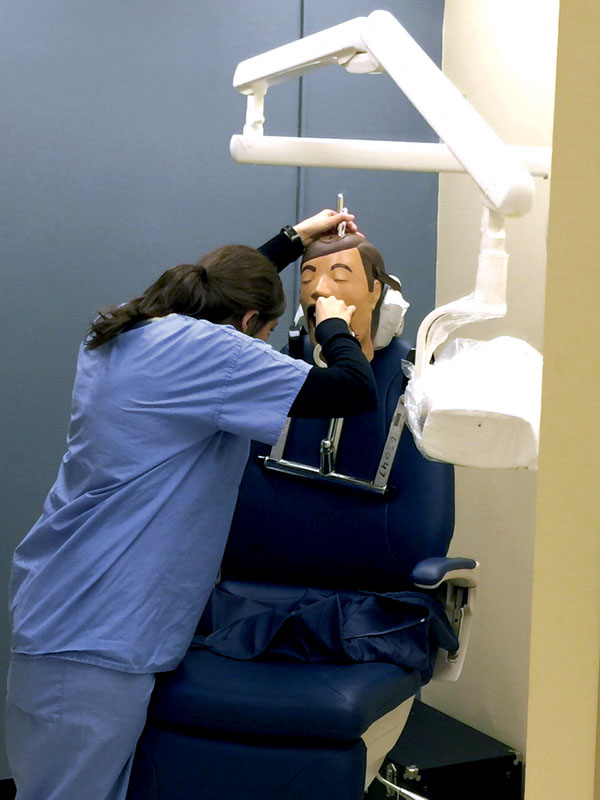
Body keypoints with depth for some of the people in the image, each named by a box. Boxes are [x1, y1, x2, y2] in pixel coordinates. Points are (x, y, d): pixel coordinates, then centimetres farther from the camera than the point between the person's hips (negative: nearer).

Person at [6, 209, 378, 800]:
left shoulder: (120, 332, 12)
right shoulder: (207, 350, -15)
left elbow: (227, 285, 33)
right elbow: (356, 392, -15)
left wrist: (295, 238, 40)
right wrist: (332, 326, 4)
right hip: (94, 638, -9)